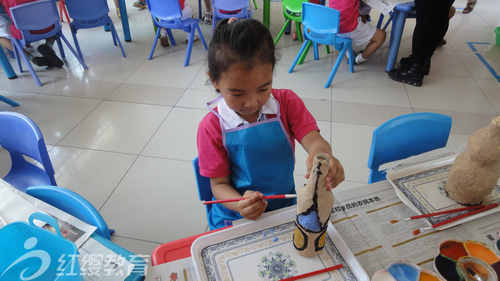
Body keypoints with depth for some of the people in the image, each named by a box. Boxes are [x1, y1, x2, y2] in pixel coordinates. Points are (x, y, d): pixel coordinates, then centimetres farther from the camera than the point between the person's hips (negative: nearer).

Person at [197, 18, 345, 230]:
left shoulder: (287, 103, -3)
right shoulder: (212, 127, -11)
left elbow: (314, 140, -14)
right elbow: (219, 184, -6)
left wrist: (321, 154, -40)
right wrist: (240, 204, -28)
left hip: (285, 207, 2)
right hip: (235, 219, -1)